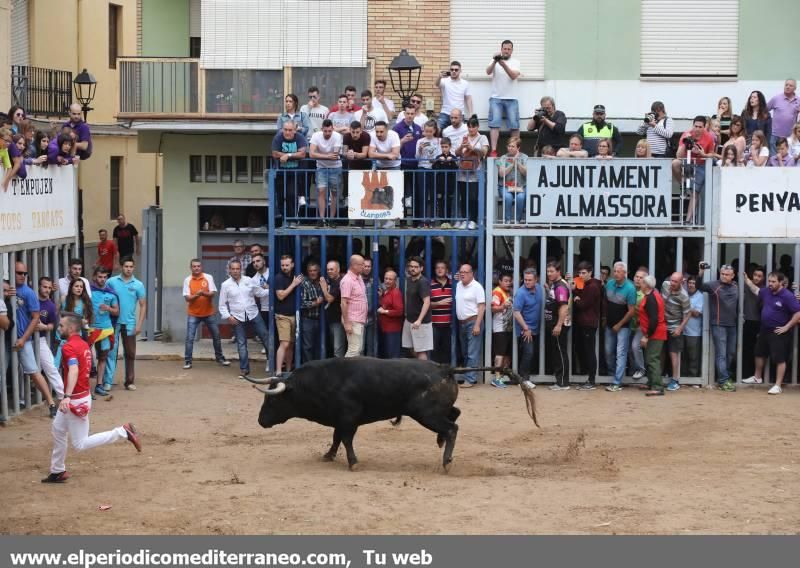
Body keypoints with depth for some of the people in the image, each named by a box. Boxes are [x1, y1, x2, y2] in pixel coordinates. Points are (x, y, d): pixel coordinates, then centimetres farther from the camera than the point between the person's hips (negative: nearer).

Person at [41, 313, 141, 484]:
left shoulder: (69, 347, -21)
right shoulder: (83, 344, 8)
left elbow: (73, 371, -37)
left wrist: (67, 397, -50)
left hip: (76, 400, -10)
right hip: (83, 395, 10)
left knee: (80, 444, -3)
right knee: (58, 429, 22)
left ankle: (122, 432, -10)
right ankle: (58, 471, 31)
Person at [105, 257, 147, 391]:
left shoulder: (138, 285, 2)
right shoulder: (111, 282, -1)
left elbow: (143, 305, 3)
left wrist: (139, 324, -3)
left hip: (129, 324, 2)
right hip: (113, 322, -2)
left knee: (130, 354, 8)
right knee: (111, 351, -2)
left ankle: (129, 381, 17)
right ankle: (107, 381, 1)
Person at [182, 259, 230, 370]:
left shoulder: (208, 277, -4)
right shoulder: (187, 280, -4)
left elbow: (213, 293, -10)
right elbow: (187, 298, -8)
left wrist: (204, 293, -30)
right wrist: (196, 295, -27)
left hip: (209, 313, 1)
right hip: (193, 314, -1)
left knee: (216, 336, 11)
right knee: (189, 338, -7)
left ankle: (219, 357, 27)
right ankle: (188, 361, -1)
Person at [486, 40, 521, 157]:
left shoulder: (515, 63, 5)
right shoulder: (495, 61, 7)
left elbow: (513, 76, -12)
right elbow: (488, 72, -10)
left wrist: (504, 65, -28)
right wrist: (494, 62, -28)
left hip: (511, 99, 0)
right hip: (496, 98, 0)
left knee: (514, 125, -1)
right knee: (494, 123, -10)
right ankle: (493, 151, -15)